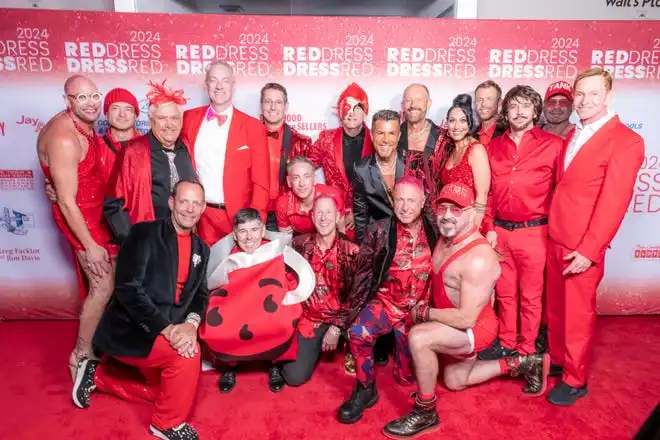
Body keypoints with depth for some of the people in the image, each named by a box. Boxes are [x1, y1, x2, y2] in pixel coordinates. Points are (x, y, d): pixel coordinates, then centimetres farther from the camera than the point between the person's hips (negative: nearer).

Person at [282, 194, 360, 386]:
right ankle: (318, 347, 23)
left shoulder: (351, 251, -11)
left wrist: (336, 328, -14)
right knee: (295, 376, -8)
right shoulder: (300, 244, -4)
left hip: (339, 319, -1)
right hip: (309, 319, 1)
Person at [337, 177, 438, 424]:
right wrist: (354, 312, -7)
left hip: (417, 309, 1)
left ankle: (400, 344, 39)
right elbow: (363, 274, -3)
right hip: (385, 302, -1)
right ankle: (365, 389, -7)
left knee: (407, 376, 6)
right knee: (358, 332, -32)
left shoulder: (435, 232, -3)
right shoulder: (378, 231, -5)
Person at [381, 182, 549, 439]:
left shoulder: (479, 259, -33)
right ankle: (523, 364, 37)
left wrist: (424, 312, -21)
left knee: (418, 337, -33)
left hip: (475, 328, -9)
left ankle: (425, 413, -11)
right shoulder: (445, 238, -6)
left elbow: (466, 318, -32)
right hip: (455, 325, 10)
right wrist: (426, 309, -4)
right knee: (454, 381, 27)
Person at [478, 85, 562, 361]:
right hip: (500, 231, 4)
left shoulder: (553, 145, -3)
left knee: (530, 296, 9)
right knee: (504, 292, 15)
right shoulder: (494, 146, 8)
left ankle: (526, 351, 24)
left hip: (534, 232, -3)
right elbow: (488, 192, 9)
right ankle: (506, 343, 31)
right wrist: (489, 228, 2)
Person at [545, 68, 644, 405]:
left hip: (581, 247, -6)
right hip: (555, 239, 6)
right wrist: (552, 231, 7)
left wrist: (588, 250, -19)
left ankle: (575, 380, 25)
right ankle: (557, 360, 37)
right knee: (555, 308, 18)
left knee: (577, 315, 7)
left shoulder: (626, 141, -12)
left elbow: (613, 202, -17)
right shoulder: (573, 136, 12)